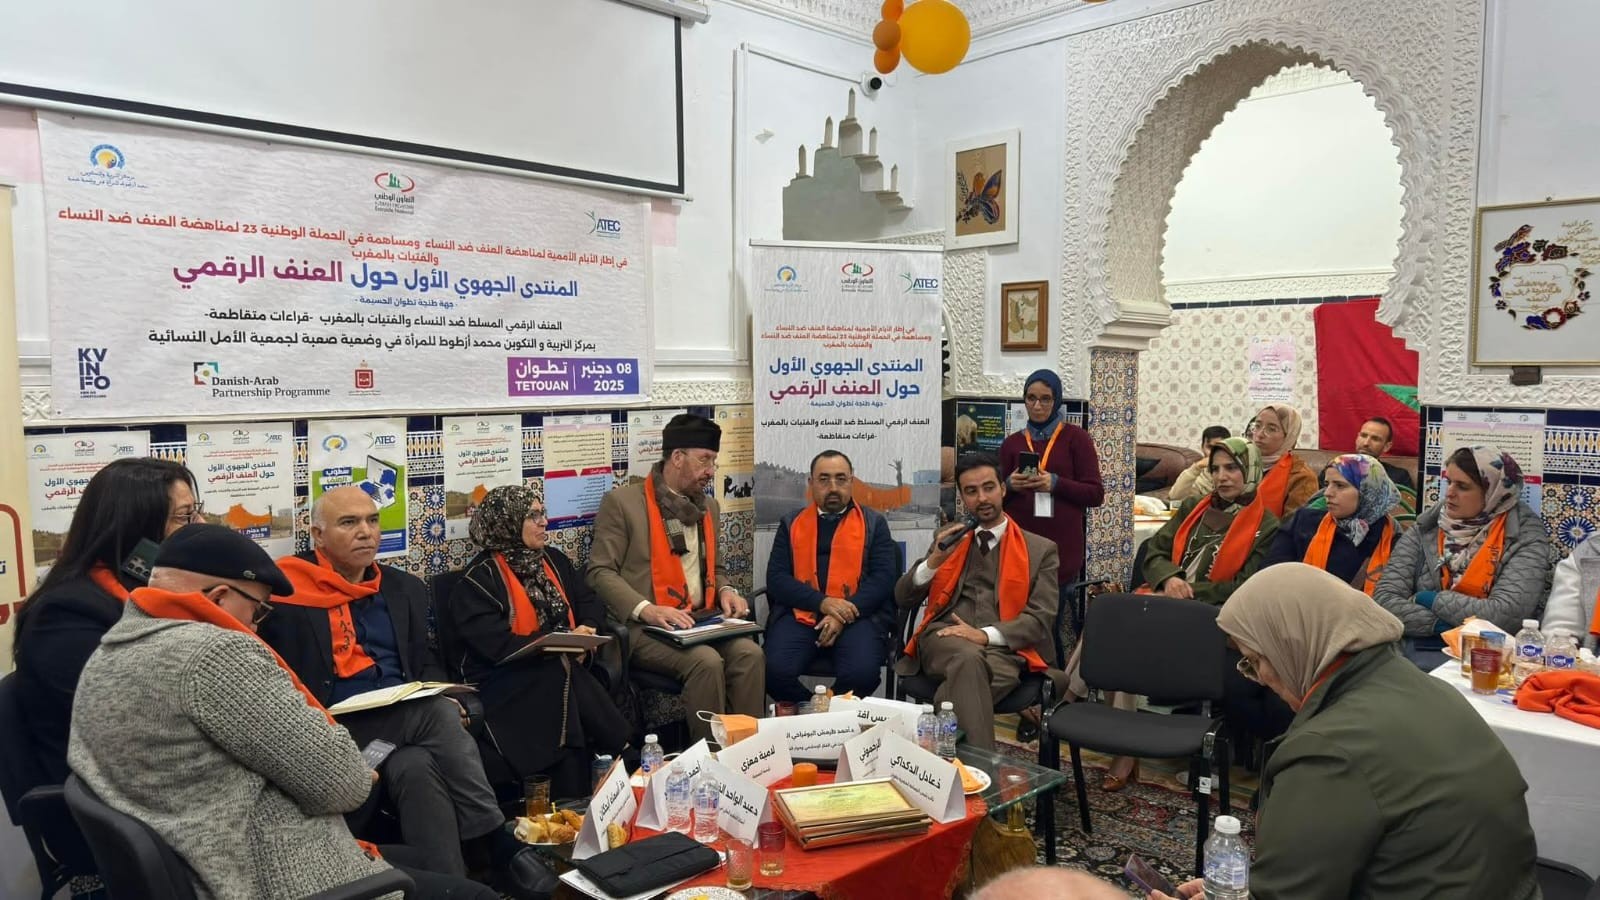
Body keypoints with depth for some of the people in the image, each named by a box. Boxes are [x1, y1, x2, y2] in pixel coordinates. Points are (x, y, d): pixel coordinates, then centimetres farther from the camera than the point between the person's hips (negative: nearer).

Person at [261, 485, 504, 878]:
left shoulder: (406, 588, 17)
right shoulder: (287, 591, 0)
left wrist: (439, 700, -2)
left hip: (405, 714, 4)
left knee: (442, 714, -30)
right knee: (415, 767, -32)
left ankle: (493, 847, -24)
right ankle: (502, 849, -21)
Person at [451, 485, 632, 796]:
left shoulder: (553, 560, 17)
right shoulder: (479, 579, -5)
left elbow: (590, 604, 16)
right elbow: (498, 645, -16)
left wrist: (585, 633, -8)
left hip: (565, 667, 5)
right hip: (511, 681, -5)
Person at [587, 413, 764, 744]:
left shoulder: (708, 506, 18)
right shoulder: (622, 502, -4)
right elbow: (601, 571, -8)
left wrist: (725, 590, 3)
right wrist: (646, 609, -22)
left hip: (700, 621, 6)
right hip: (646, 629, -6)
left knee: (750, 653, -22)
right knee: (707, 661, -30)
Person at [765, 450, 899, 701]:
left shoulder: (874, 523, 14)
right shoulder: (791, 523, 17)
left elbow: (883, 577, 2)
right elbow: (776, 578, 4)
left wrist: (843, 616, -13)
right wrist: (822, 602, -12)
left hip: (857, 616, -1)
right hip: (800, 614, 1)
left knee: (861, 673, -30)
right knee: (776, 671, -27)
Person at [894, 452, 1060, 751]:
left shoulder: (1040, 549, 15)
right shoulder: (949, 538, 23)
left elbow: (1042, 617, 2)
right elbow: (903, 599, 16)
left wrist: (986, 635, -14)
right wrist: (934, 561, -3)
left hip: (1002, 648, -1)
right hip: (943, 637, 1)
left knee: (969, 669, -39)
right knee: (969, 659, -37)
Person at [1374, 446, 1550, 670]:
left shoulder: (1526, 538, -4)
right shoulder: (1425, 528, 5)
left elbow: (1506, 616, -18)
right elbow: (1383, 600, -3)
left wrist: (1431, 600, -7)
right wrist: (1441, 624, -16)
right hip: (1417, 649, 3)